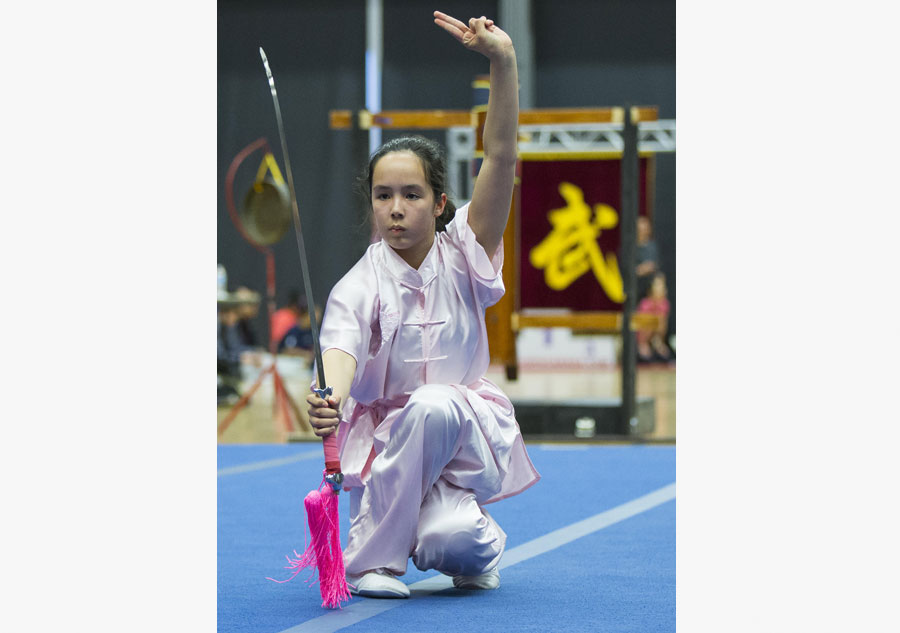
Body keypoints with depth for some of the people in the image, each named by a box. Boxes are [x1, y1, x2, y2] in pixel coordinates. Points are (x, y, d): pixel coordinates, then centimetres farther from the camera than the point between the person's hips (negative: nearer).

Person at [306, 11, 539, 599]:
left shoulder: (462, 254, -1)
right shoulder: (359, 285, -6)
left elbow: (501, 158, -12)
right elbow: (342, 348, -26)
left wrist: (503, 63, -26)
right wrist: (329, 400, -51)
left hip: (470, 434, 1)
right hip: (386, 436, -1)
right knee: (425, 406, -35)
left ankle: (479, 542, 6)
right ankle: (375, 557, -13)